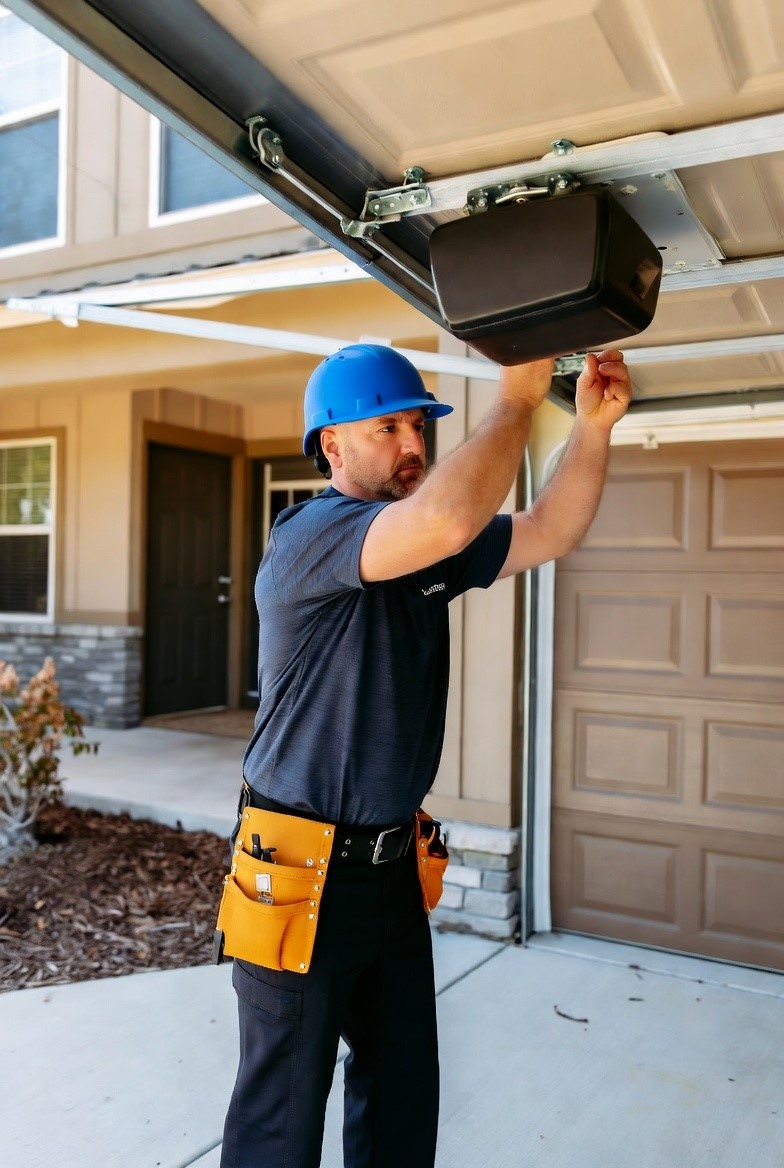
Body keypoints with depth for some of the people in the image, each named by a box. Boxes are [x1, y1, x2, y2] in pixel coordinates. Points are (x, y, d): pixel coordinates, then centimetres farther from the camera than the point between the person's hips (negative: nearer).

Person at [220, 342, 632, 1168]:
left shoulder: (429, 554, 7)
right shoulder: (306, 537, -19)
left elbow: (549, 532, 5)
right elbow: (447, 519, -36)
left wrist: (593, 425, -9)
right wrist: (516, 398, -24)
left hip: (393, 863, 8)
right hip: (303, 873, -7)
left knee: (404, 1090, 21)